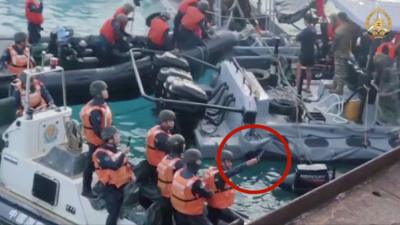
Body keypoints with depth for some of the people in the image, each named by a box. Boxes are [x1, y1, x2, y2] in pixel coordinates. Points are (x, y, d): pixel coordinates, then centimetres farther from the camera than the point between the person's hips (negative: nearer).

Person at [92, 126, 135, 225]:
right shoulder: (101, 154, -18)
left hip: (122, 186, 8)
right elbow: (114, 165, -33)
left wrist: (131, 175, 1)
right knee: (113, 214, -5)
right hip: (111, 189, -8)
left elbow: (126, 164, 16)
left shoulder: (116, 150, 10)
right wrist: (123, 154, -23)